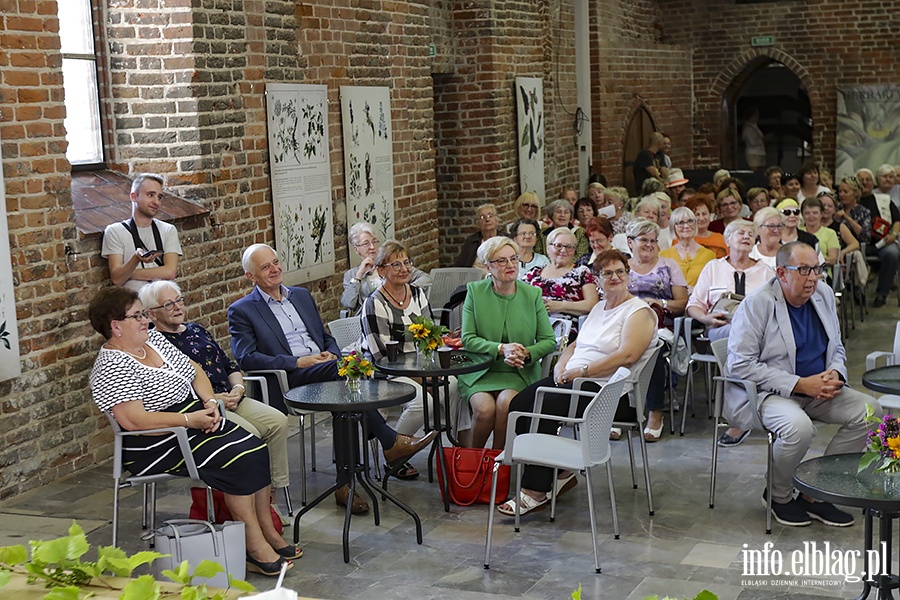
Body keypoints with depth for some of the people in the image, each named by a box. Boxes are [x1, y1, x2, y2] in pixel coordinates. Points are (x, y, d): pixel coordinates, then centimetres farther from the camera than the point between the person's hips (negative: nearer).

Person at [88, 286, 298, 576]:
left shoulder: (153, 338, 9)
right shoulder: (112, 368, -17)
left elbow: (194, 369, 16)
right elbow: (132, 420, -26)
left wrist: (210, 401, -3)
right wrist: (189, 420, -23)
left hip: (197, 419, 9)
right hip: (158, 445, -8)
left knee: (257, 450, -9)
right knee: (239, 460, -22)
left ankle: (268, 532, -1)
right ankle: (256, 547, -13)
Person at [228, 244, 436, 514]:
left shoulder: (302, 296, 26)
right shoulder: (241, 311, 7)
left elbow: (326, 337, 29)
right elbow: (246, 358, -7)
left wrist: (332, 354, 2)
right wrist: (299, 362, -14)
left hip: (324, 368, 5)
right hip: (288, 384, -5)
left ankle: (345, 483, -29)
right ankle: (390, 443, -29)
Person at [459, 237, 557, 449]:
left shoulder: (532, 294, 4)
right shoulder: (475, 291, 2)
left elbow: (549, 341, 5)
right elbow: (468, 338, -2)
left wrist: (525, 352, -15)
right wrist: (501, 349, -17)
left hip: (519, 373, 1)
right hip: (479, 372, 0)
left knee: (505, 403, -30)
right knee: (485, 408, -28)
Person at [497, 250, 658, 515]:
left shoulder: (639, 312, -4)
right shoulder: (599, 308, 22)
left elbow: (627, 356, -18)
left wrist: (580, 371, -18)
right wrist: (561, 367, 2)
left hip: (604, 387, -8)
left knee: (542, 409, -27)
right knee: (519, 404, -13)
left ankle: (537, 491, -19)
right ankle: (559, 473, -5)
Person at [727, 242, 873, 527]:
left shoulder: (823, 294, 7)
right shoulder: (756, 304, -14)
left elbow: (836, 348, 19)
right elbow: (739, 364, -20)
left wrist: (835, 373, -7)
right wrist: (800, 384, -23)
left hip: (818, 390, 7)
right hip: (771, 393, -7)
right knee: (799, 426, -36)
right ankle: (779, 496, -4)